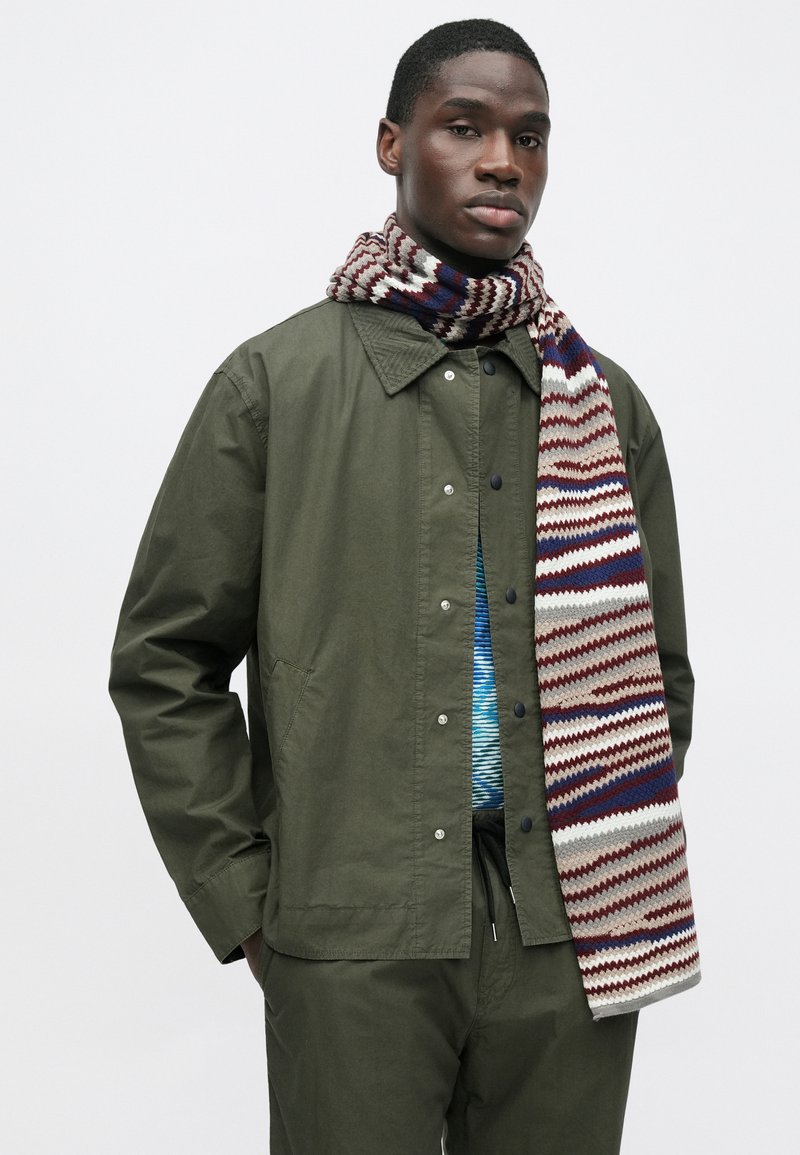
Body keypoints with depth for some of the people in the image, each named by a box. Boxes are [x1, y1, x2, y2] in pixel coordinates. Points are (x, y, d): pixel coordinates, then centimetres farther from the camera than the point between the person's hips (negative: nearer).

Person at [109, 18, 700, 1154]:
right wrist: (244, 903, -2)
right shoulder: (276, 382, 0)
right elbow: (165, 663, 1)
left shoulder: (604, 403, 8)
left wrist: (620, 872, 6)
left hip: (572, 939, 3)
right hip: (352, 947, -2)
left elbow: (657, 669, 14)